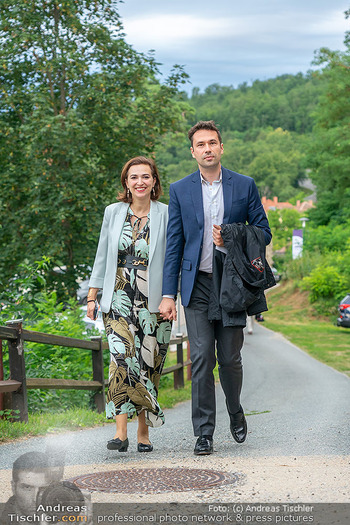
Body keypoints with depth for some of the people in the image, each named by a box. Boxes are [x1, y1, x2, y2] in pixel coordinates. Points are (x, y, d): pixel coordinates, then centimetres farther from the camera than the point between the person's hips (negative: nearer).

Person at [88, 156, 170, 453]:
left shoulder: (166, 215, 2)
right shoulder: (113, 212, 9)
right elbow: (102, 256, 15)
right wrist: (92, 295, 11)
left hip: (153, 302, -1)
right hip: (119, 298, 1)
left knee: (148, 364, 2)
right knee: (123, 358, -15)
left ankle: (144, 432, 14)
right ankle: (121, 432, -19)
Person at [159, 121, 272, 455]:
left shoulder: (244, 186, 5)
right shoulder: (180, 190, 6)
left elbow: (263, 232, 8)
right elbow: (173, 245, 5)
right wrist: (168, 295, -1)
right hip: (197, 285, 0)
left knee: (229, 358, 3)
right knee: (201, 358, -4)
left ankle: (235, 411, 31)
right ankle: (204, 433, 2)